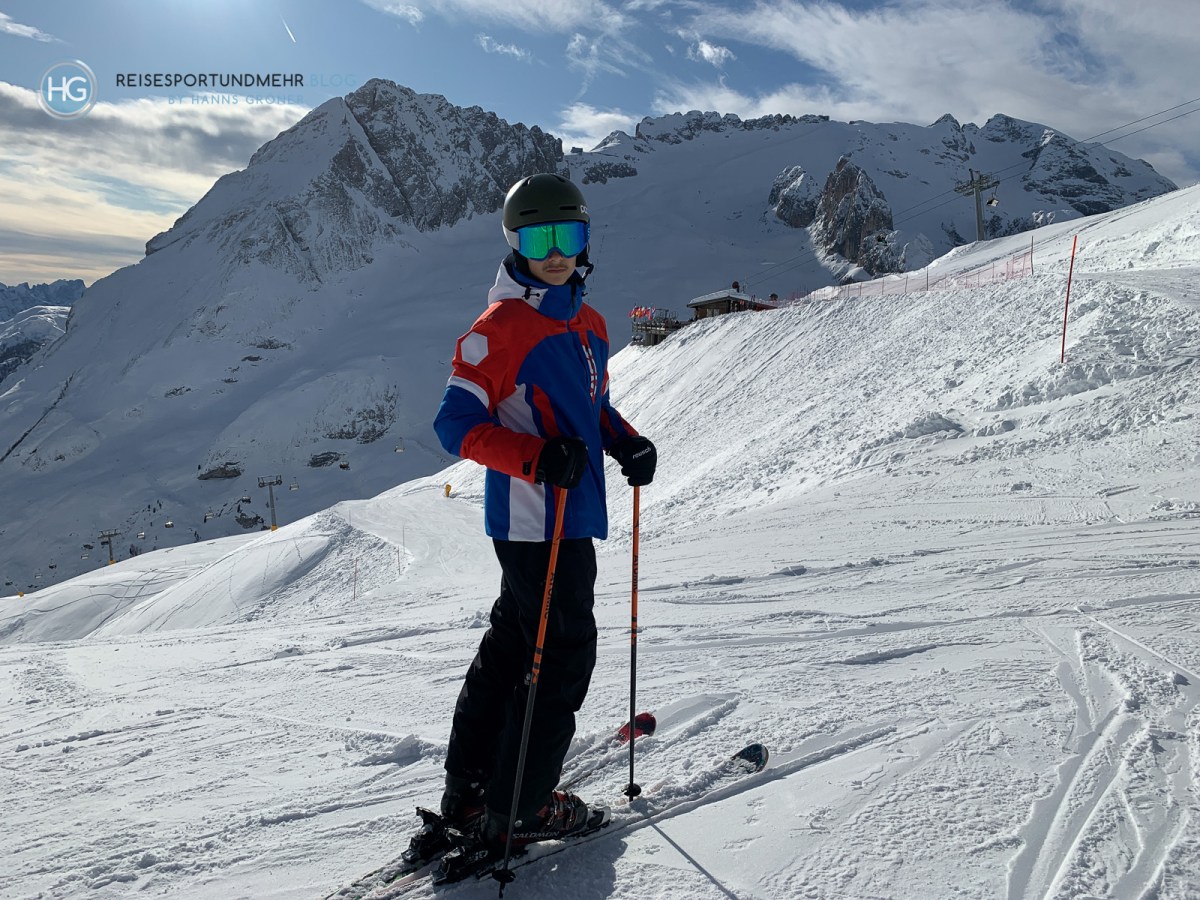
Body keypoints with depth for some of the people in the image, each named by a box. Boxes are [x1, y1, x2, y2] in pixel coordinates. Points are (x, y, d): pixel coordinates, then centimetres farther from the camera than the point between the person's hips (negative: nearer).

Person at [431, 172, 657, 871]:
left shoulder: (588, 324, 13)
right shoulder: (501, 328, -13)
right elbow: (457, 423, -16)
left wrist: (625, 442, 5)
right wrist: (537, 457, -29)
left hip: (573, 515, 9)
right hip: (535, 520, -9)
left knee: (513, 646, 16)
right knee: (562, 653, -2)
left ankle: (469, 791, 31)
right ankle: (516, 809, 15)